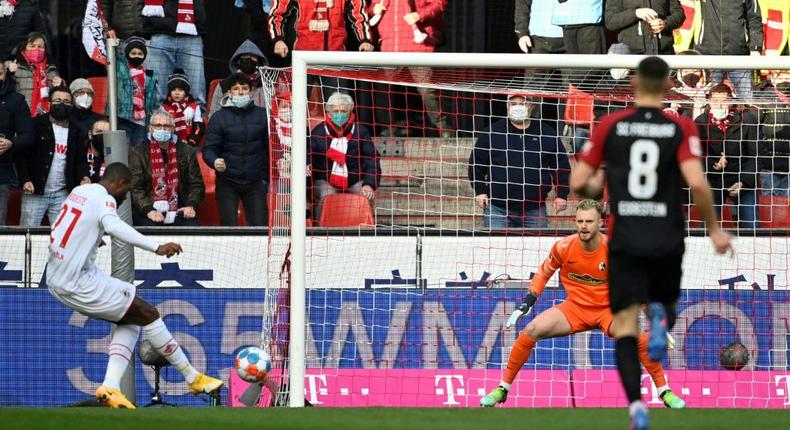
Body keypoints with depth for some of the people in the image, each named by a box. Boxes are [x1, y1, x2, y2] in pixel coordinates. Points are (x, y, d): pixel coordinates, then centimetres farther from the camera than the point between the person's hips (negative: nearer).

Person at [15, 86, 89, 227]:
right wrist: (25, 180, -14)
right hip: (35, 192, -3)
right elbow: (20, 155, -2)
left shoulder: (76, 132, 13)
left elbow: (80, 160, 13)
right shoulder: (36, 124, 0)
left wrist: (84, 177, -8)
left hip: (62, 194, 4)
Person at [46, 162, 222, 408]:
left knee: (130, 321, 16)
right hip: (78, 284, -9)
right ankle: (193, 378, 9)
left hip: (56, 280, 9)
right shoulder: (104, 199, -14)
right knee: (147, 313, 0)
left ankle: (110, 387, 1)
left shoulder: (79, 191, 12)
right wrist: (156, 247, -43)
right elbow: (113, 226, -36)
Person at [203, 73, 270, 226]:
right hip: (227, 182, -1)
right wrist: (215, 162, -25)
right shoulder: (219, 117, -1)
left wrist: (266, 178, 4)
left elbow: (269, 148, 7)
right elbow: (209, 149, -3)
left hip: (255, 182, 1)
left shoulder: (262, 115, 4)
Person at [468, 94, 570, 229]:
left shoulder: (547, 134, 5)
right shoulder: (492, 133, 1)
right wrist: (480, 191, 2)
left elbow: (561, 166, 11)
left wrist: (561, 194, 6)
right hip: (498, 209, -1)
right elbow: (476, 162, 8)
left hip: (534, 209, 1)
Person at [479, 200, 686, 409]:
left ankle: (665, 392, -5)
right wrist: (527, 303, 0)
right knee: (531, 331, -20)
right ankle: (502, 389, -5)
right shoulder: (563, 247, -12)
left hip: (607, 310, -1)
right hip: (574, 308, 1)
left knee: (642, 339, -27)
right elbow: (544, 273, 7)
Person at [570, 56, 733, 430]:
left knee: (625, 325, 0)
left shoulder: (610, 126, 0)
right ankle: (661, 316, -12)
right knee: (663, 298, 27)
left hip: (624, 240, 0)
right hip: (668, 240, 0)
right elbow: (696, 182, -15)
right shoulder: (682, 128, -4)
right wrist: (714, 228, -2)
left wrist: (596, 188, 23)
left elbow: (578, 183, 0)